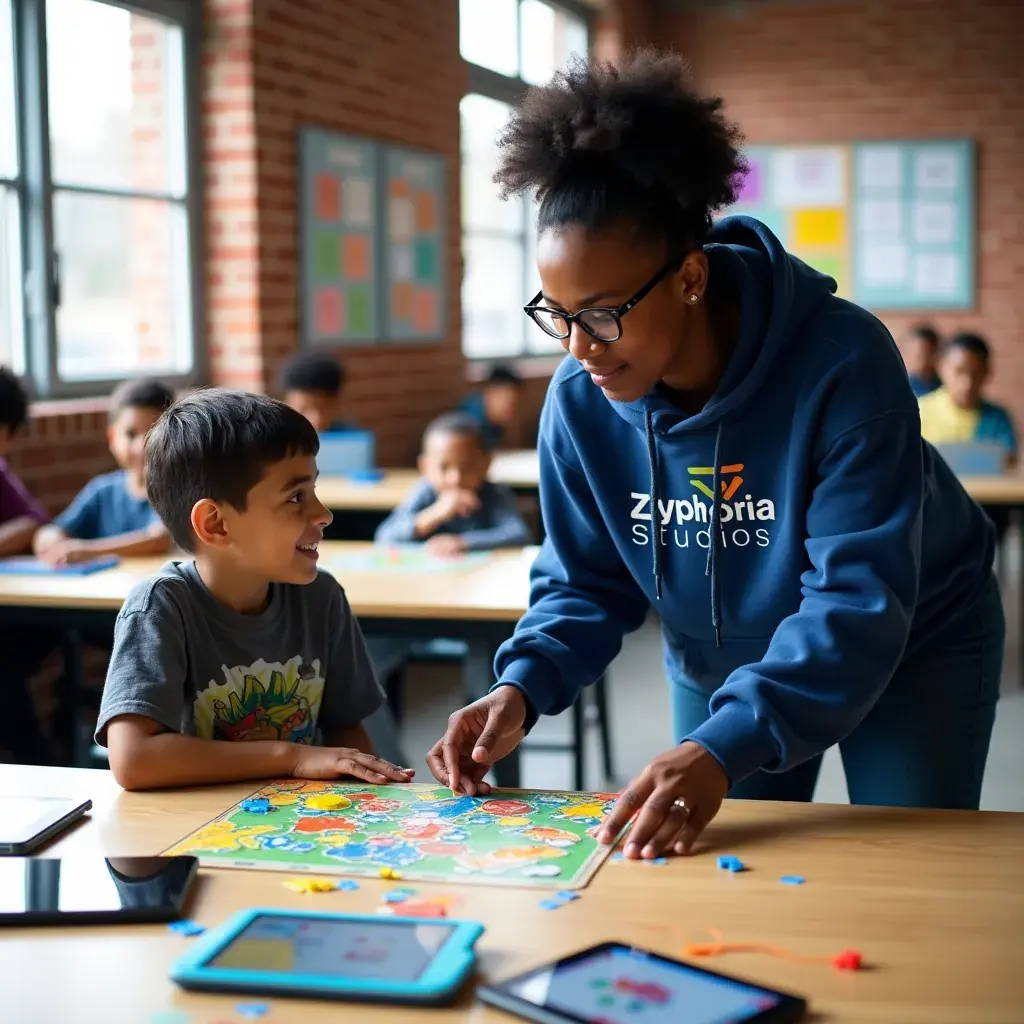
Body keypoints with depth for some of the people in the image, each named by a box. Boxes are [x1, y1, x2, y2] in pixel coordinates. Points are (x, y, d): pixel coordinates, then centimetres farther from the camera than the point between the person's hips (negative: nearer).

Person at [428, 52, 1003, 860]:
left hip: (912, 650, -3)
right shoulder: (580, 401, -19)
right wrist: (522, 687, -28)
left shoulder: (842, 364, -33)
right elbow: (587, 579, -8)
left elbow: (859, 600, -37)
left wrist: (724, 748, -49)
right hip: (719, 665, 4)